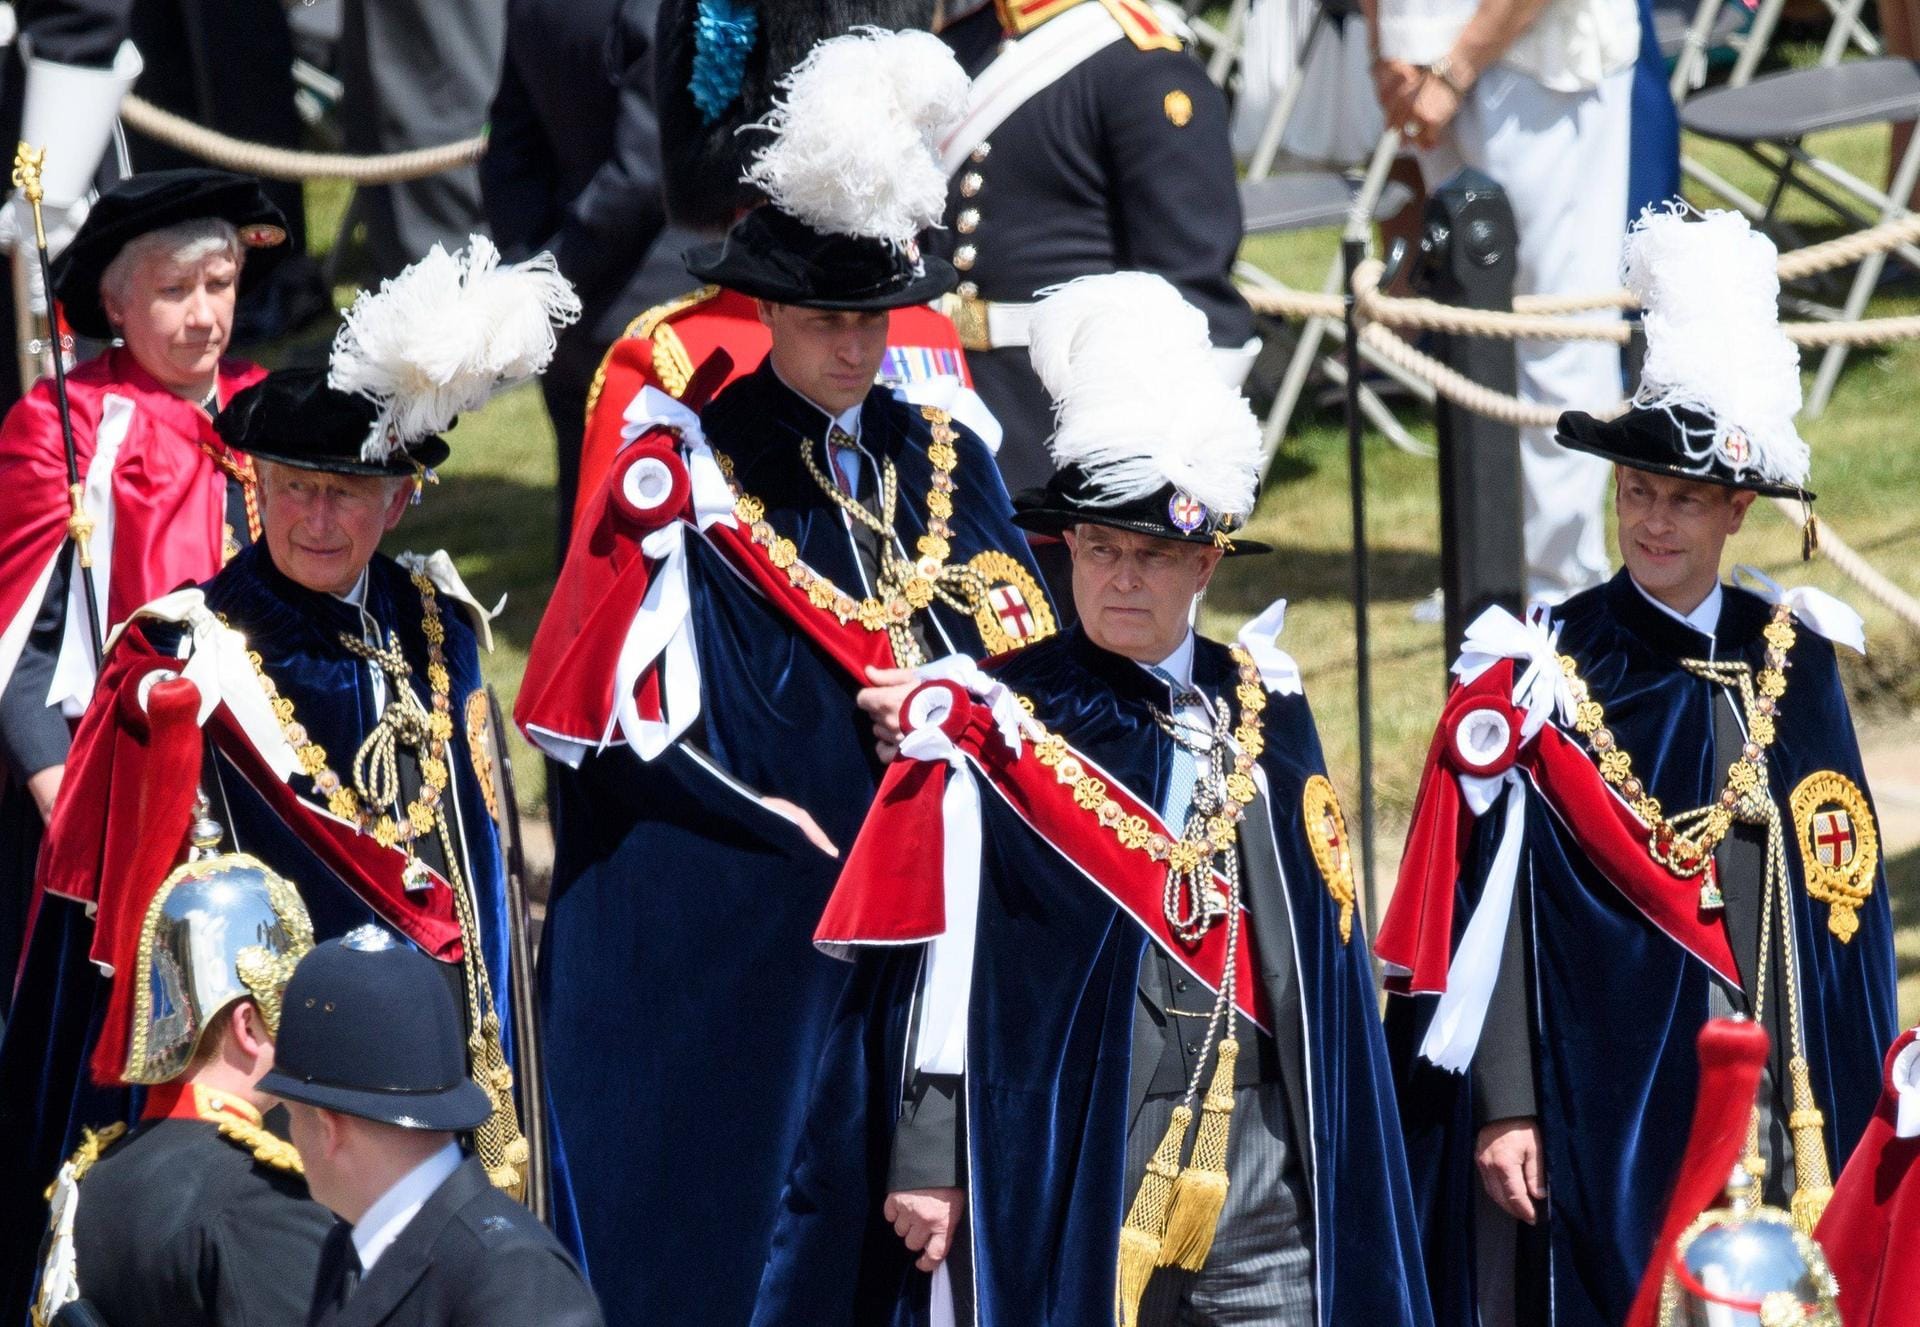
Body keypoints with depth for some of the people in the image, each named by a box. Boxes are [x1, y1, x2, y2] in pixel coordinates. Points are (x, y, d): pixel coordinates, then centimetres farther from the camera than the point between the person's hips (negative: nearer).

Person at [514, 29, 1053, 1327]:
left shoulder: (947, 465, 11)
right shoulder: (683, 473, -3)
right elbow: (601, 716, -7)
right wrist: (772, 821, -10)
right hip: (722, 928, -4)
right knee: (714, 1211, -3)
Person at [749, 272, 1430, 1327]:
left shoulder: (1265, 714, 13)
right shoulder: (994, 731, -2)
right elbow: (929, 958, -5)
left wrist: (1342, 1153, 16)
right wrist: (924, 1161, -10)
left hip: (1263, 1162, 4)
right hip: (1066, 1170, -4)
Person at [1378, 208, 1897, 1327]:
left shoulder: (1791, 661, 9)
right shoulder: (1550, 674, -2)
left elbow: (1842, 895, 12)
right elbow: (1498, 902, -4)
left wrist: (1856, 1108, 10)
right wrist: (1503, 1103, -10)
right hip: (1604, 1101, -3)